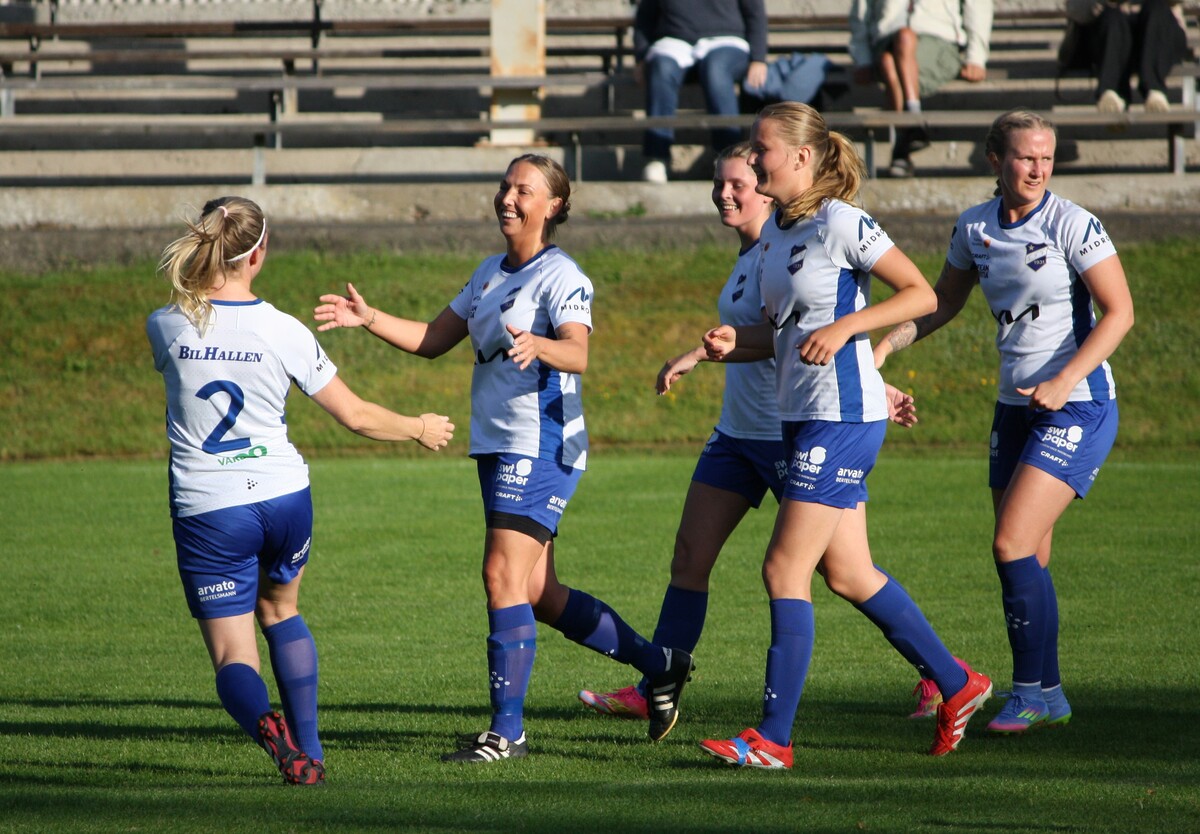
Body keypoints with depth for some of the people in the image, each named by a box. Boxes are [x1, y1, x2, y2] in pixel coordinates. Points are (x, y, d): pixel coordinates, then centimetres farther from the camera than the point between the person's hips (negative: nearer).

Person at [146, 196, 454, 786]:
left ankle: (268, 728, -30)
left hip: (207, 509, -1)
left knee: (233, 656, 3)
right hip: (284, 498, 2)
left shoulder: (165, 327, -7)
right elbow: (356, 416, -1)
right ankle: (309, 753, 26)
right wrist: (420, 428, 16)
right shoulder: (284, 332, -8)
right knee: (279, 609, 30)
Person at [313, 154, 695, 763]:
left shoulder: (560, 277, -10)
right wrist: (369, 319, 7)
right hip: (499, 447, 9)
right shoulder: (491, 273, 16)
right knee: (539, 593, 10)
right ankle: (659, 665, 24)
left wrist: (537, 345, -47)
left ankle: (507, 729, -10)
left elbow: (579, 352, -26)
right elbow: (433, 341, 20)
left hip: (540, 447, -9)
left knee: (504, 577, -14)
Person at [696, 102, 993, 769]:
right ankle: (958, 685, 26)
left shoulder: (841, 224, -13)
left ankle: (773, 738, -7)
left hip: (843, 418, -10)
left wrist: (843, 326, -21)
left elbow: (922, 295, -12)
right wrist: (735, 341, 1)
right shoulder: (777, 231, 12)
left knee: (785, 570, -10)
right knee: (849, 575, 14)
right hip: (804, 415, 10)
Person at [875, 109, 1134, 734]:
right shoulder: (974, 228, 5)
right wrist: (884, 345, 6)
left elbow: (1119, 312, -12)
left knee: (1013, 546, -15)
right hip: (1015, 406, 6)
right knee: (1025, 561, 6)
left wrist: (1064, 382, -21)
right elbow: (942, 301, 20)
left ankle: (1034, 692, -6)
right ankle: (1045, 697, 16)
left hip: (1078, 408, -6)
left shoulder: (1072, 224, -12)